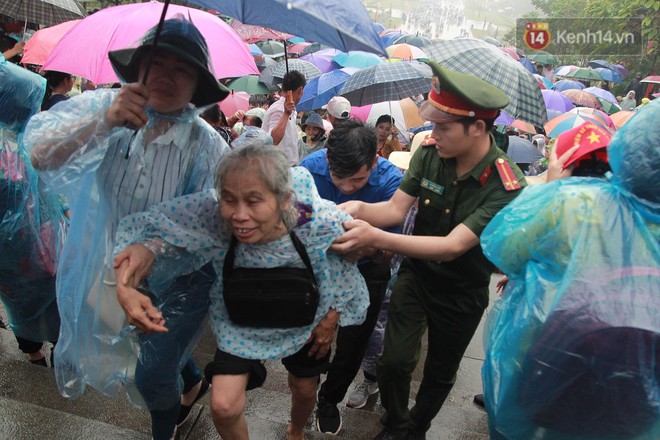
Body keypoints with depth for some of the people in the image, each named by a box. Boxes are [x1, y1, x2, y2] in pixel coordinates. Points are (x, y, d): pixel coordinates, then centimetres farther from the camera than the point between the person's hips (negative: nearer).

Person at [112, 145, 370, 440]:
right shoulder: (209, 213, -36)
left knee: (304, 390, 22)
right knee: (223, 407, -7)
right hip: (240, 324, 0)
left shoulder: (321, 222, -35)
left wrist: (332, 318, -9)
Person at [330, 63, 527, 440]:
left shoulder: (506, 186, -27)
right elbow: (396, 208, -11)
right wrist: (359, 209, -34)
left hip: (462, 294, -2)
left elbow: (453, 245, -34)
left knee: (440, 374, 17)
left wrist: (375, 238, -43)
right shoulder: (429, 155, -14)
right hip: (416, 273, 2)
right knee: (395, 361, -4)